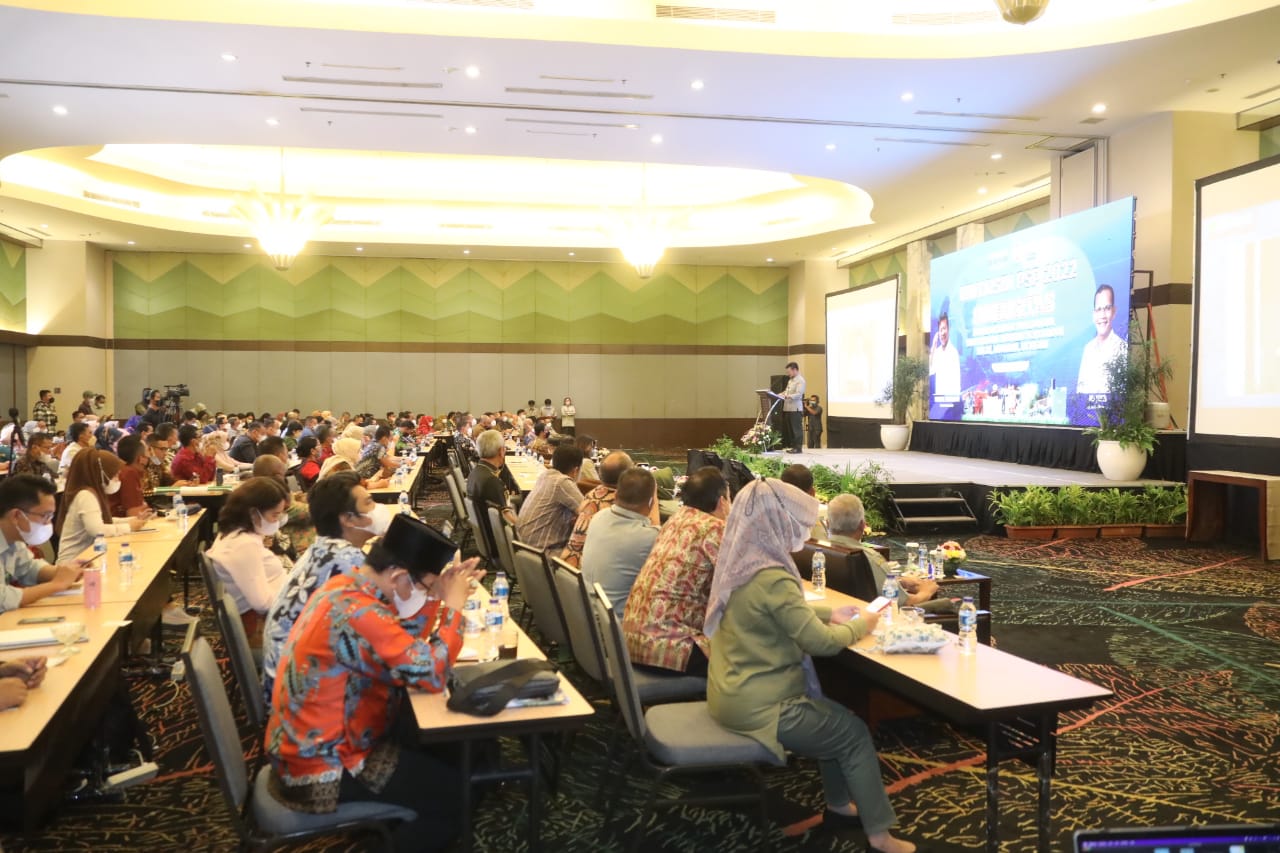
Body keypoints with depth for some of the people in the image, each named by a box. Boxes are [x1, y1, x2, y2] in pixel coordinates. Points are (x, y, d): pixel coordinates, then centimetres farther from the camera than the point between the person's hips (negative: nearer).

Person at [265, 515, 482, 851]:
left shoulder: (344, 586, 0)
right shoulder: (358, 613, -31)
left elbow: (405, 644, 9)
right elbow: (430, 673, -29)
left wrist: (437, 595, -2)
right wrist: (454, 607, -18)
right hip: (323, 769, -10)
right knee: (456, 792, -5)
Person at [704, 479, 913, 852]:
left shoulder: (741, 563, 3)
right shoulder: (771, 578, -27)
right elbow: (822, 642, -20)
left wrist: (830, 613, 12)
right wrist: (859, 625, -2)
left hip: (735, 692, 9)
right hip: (757, 706, -9)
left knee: (833, 715, 23)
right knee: (854, 731, 7)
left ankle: (839, 804, 36)